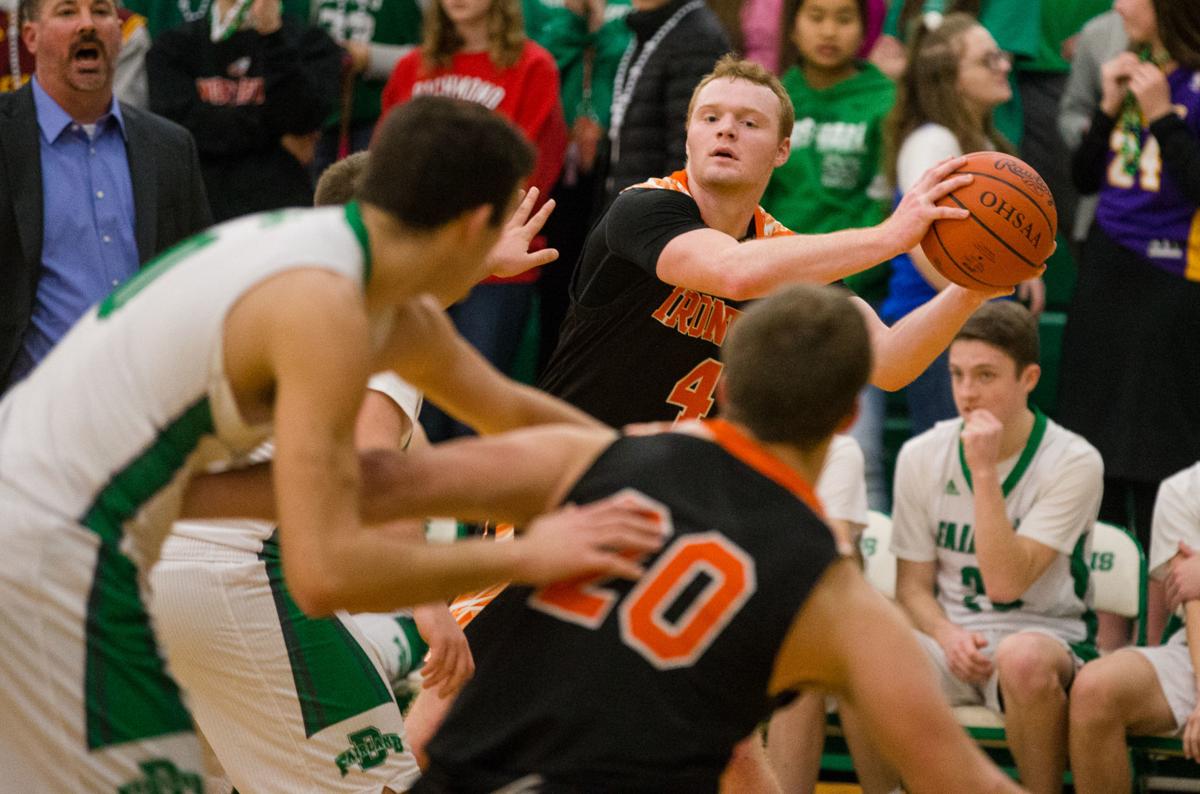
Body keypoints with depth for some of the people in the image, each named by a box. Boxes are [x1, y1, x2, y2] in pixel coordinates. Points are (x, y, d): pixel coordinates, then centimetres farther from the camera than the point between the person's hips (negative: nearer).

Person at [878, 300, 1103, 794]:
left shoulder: (1073, 463, -9)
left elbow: (1005, 582, -17)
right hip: (949, 633, 3)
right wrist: (947, 635, -12)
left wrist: (983, 471, -21)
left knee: (1023, 658, -41)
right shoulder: (921, 456, 4)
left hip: (1046, 633, -3)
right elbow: (913, 585, 10)